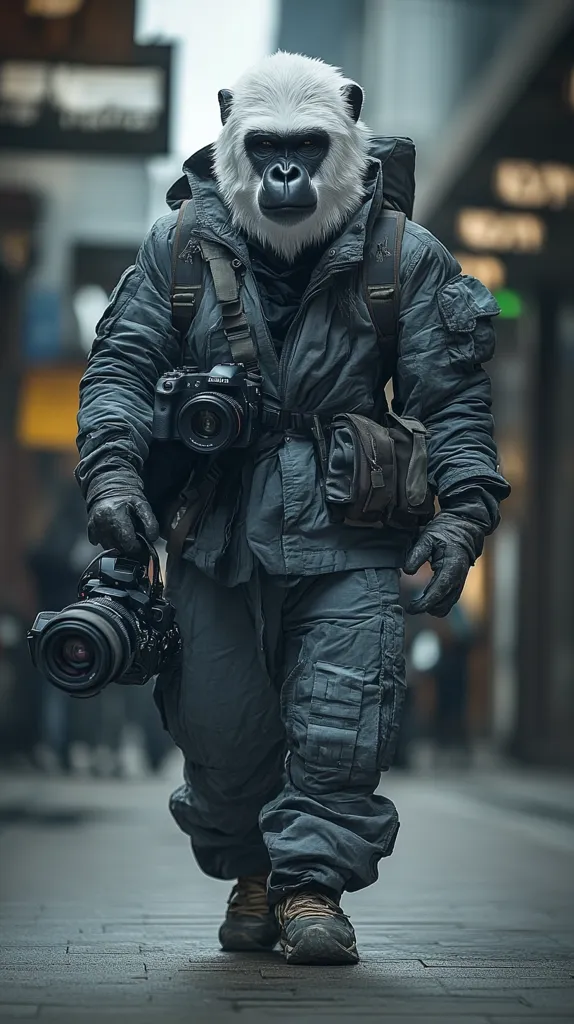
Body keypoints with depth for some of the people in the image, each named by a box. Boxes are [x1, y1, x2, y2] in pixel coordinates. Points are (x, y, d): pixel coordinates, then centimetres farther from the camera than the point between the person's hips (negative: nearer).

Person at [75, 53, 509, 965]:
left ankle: (313, 885, 5)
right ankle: (250, 874, 26)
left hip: (350, 541, -1)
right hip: (216, 531, 2)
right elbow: (122, 365, 5)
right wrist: (113, 471, -11)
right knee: (219, 724, 5)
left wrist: (466, 511, -9)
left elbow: (453, 394, 2)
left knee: (339, 724, -8)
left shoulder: (402, 257, 2)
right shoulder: (180, 247, 5)